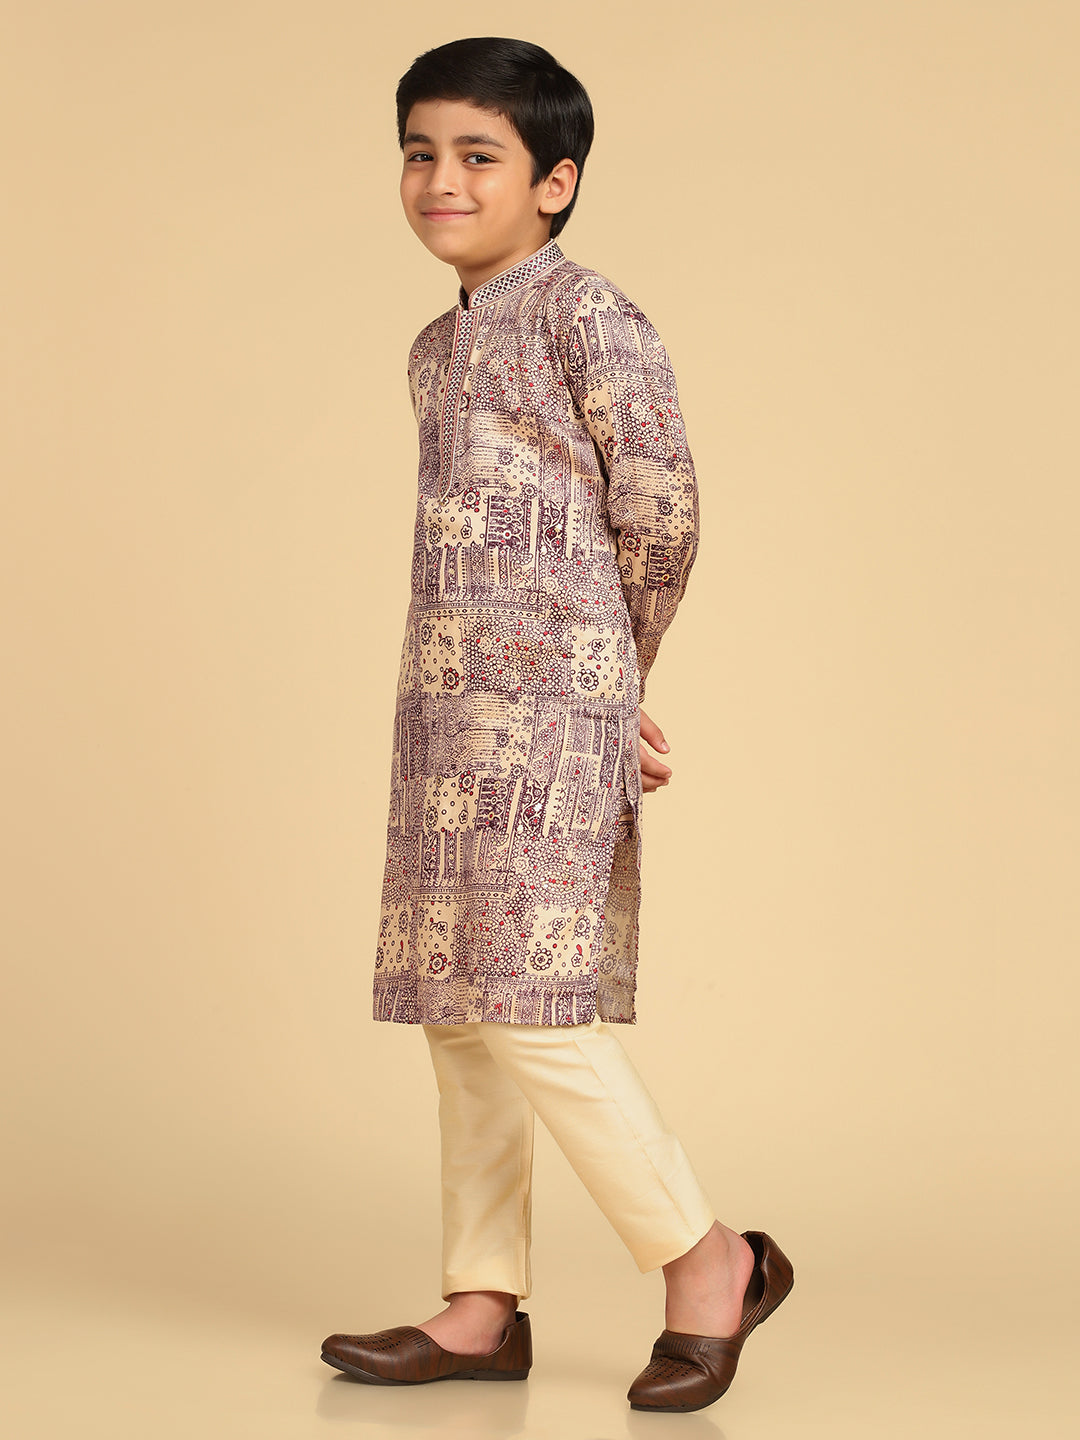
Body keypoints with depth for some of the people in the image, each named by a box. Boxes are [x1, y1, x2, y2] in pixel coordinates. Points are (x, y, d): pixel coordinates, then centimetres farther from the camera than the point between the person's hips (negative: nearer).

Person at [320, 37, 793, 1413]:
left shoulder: (584, 312, -6)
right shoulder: (438, 348, 18)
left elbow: (662, 514, -7)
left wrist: (601, 683, 4)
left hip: (548, 706, -8)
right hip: (450, 708, 9)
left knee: (528, 1004, -11)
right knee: (457, 1011, 9)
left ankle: (705, 1258, 3)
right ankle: (482, 1307, 16)